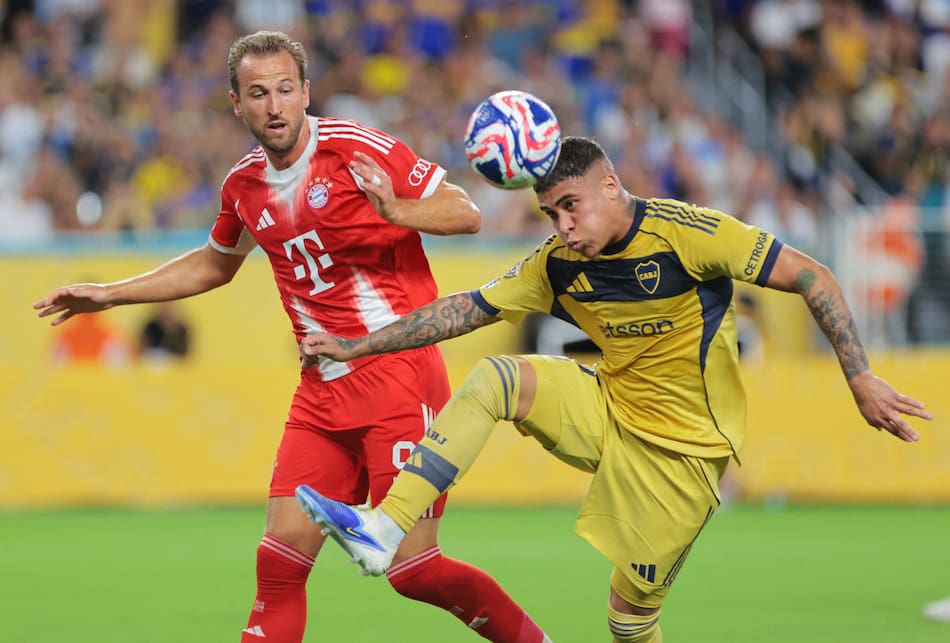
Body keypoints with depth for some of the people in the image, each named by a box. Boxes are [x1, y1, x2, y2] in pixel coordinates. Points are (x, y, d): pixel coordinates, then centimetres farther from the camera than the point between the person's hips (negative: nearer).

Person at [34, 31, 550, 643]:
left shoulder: (356, 149, -10)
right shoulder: (245, 185, 10)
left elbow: (466, 213, -9)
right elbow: (215, 264, 30)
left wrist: (397, 210, -28)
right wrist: (110, 293, 28)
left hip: (399, 375, -6)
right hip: (324, 388, 6)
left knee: (412, 567, -8)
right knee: (281, 554, -2)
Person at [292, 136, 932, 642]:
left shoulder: (685, 231, -20)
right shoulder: (558, 264, -3)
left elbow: (813, 278, -18)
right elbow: (467, 309, 5)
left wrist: (862, 382, -23)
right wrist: (356, 346, -1)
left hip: (683, 446, -5)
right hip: (609, 410, 5)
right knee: (492, 380, -16)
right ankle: (382, 531, -24)